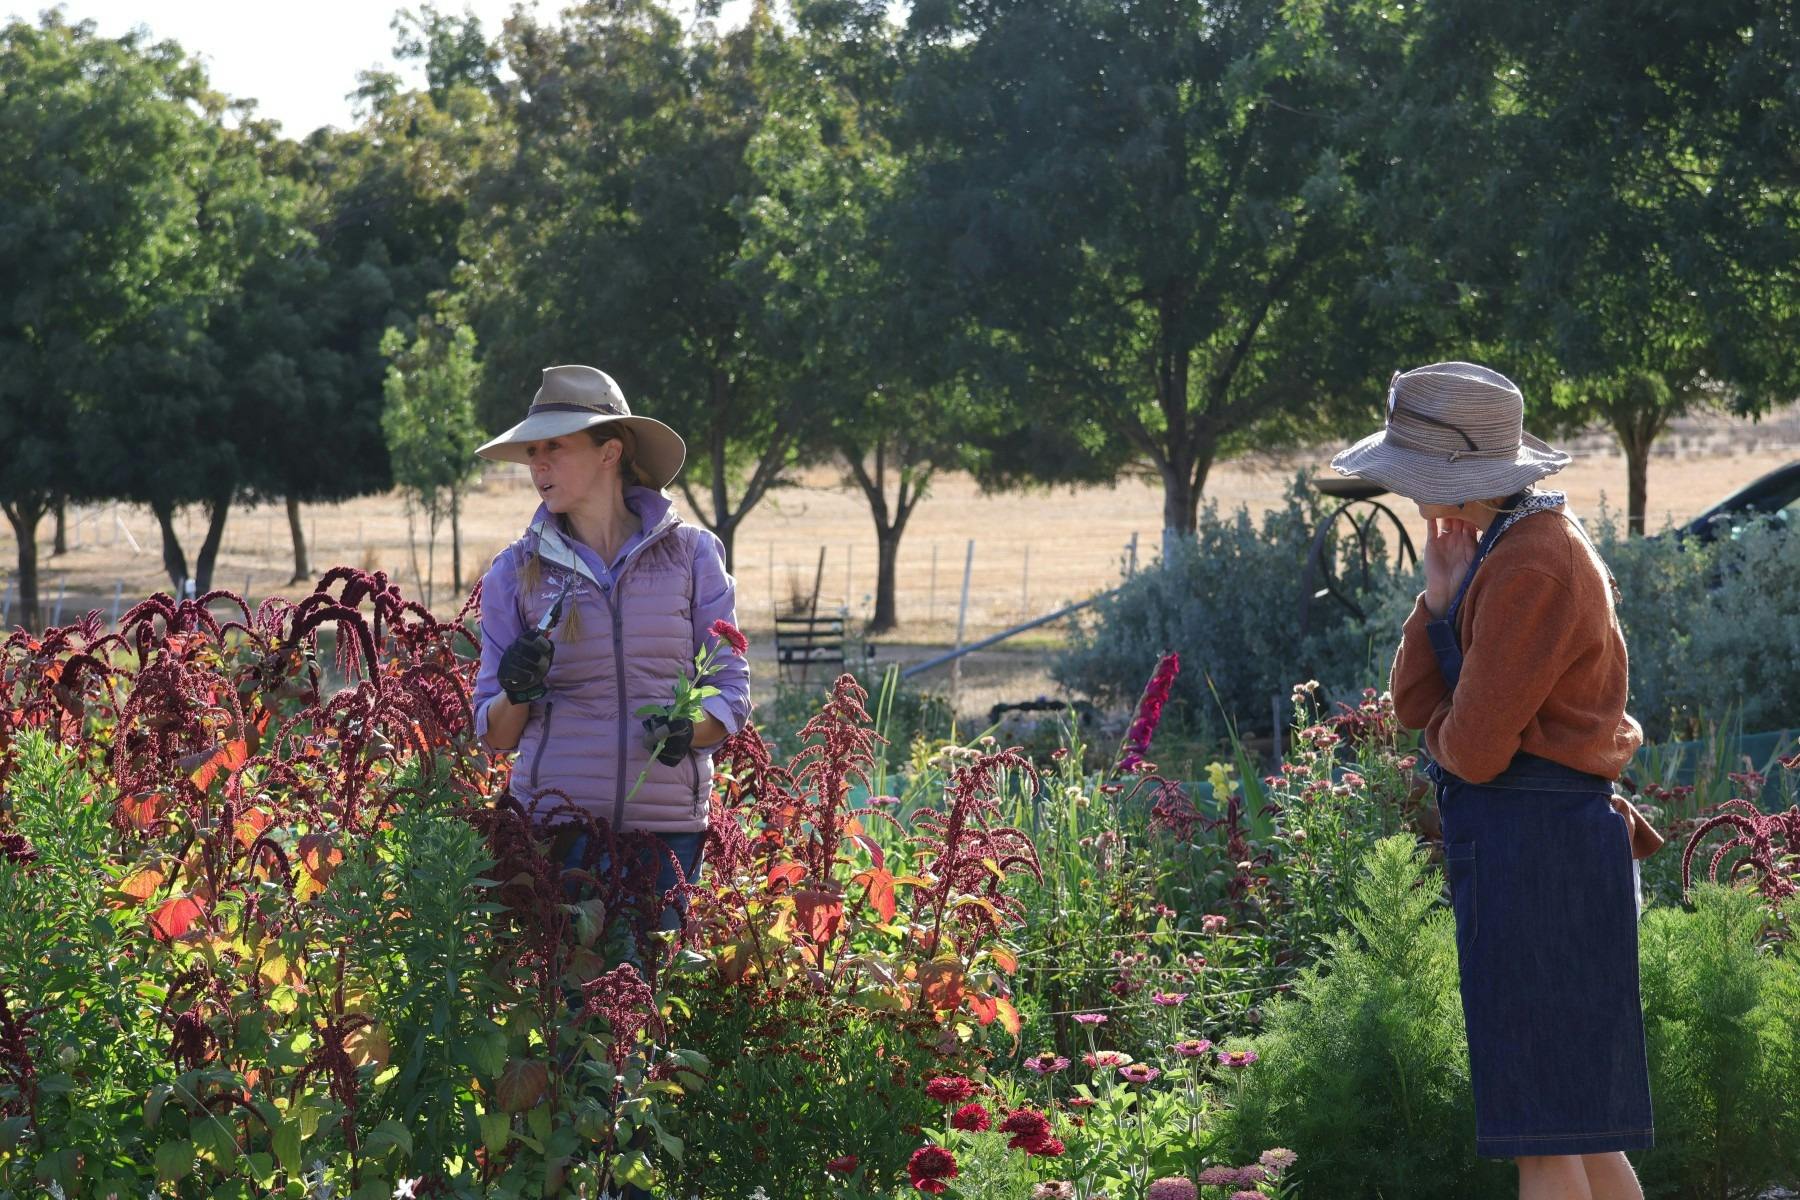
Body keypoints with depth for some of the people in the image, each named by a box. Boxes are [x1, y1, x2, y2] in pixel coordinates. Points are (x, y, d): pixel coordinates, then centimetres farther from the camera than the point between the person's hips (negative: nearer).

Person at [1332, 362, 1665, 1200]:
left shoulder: (1531, 565, -17)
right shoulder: (1501, 550, 15)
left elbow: (1473, 746, -19)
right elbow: (1416, 704, 12)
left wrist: (1443, 733, 3)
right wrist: (1440, 596, -2)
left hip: (1531, 845, -10)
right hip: (1535, 843, 10)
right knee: (1581, 1119, 13)